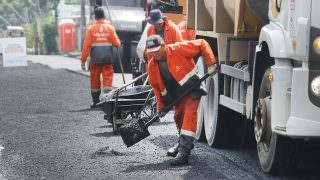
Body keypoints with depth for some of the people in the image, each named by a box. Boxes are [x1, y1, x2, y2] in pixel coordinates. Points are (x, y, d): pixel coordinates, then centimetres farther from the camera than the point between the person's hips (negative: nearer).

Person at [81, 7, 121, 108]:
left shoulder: (91, 29, -3)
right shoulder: (110, 28, -1)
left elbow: (86, 46, -5)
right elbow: (117, 43, -1)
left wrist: (83, 60, 0)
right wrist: (118, 43, 23)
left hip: (95, 60, 0)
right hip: (107, 59, 0)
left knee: (95, 81, 11)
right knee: (108, 79, 1)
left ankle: (95, 102, 20)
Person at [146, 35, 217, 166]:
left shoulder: (178, 49, -24)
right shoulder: (152, 65, -6)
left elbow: (202, 44, -19)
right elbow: (156, 87, 6)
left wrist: (211, 64, -24)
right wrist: (161, 106, 5)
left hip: (191, 90, -7)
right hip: (177, 96, 7)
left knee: (189, 116, -20)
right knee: (179, 118, 20)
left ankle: (184, 152, -27)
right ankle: (183, 144, 44)